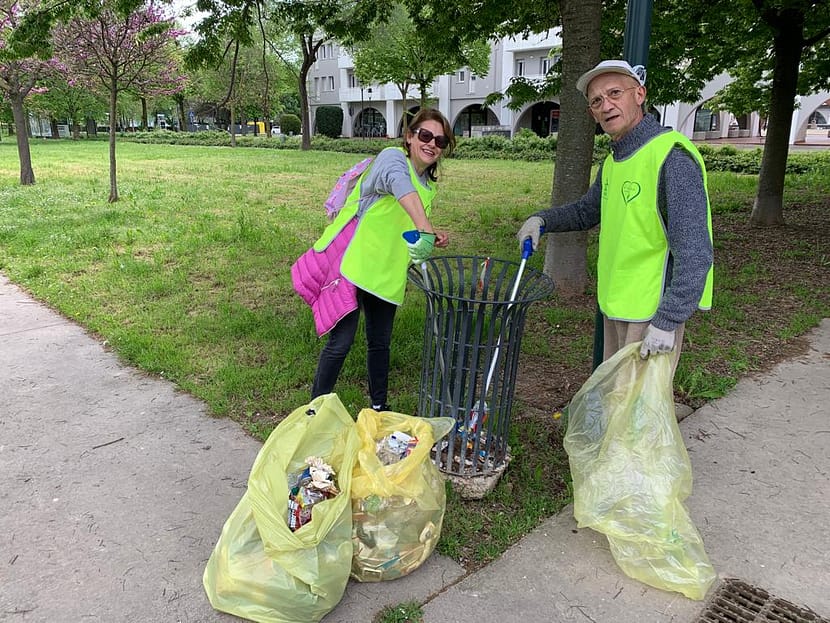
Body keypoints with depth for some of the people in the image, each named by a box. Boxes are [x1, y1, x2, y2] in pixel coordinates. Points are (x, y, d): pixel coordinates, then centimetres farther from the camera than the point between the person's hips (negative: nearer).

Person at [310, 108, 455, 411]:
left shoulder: (429, 186, 13)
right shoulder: (393, 157, -12)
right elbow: (398, 182, -38)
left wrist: (432, 239, 4)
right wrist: (425, 228, -54)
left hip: (386, 274, 8)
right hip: (352, 266, -8)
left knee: (380, 342, 16)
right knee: (341, 341, -5)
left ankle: (379, 408, 33)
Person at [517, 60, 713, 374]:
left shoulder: (672, 156, -19)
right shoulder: (613, 160, 9)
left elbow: (694, 253, -25)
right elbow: (586, 210, 25)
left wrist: (667, 321, -27)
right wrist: (542, 220, 7)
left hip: (652, 312, -9)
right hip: (615, 305, 9)